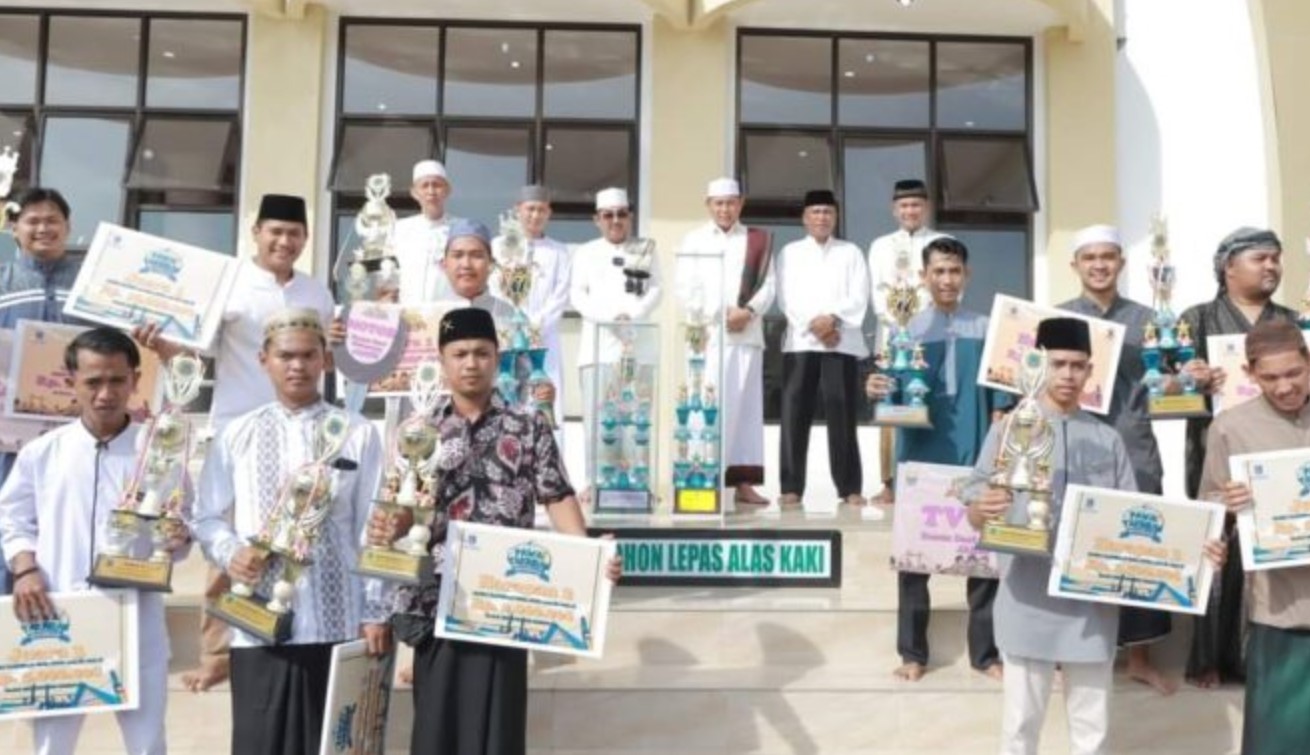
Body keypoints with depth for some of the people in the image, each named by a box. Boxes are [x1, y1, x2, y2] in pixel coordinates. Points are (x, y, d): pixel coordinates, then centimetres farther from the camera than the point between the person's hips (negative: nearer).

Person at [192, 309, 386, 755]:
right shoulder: (237, 435, 6)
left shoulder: (358, 435, 1)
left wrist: (375, 613, -1)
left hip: (336, 622, -1)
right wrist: (230, 553, -11)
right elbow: (208, 518, 10)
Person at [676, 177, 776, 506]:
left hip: (747, 334, 1)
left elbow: (768, 285, 7)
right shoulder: (693, 241, 12)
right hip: (706, 334, -1)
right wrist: (716, 317, -8)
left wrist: (749, 311, -11)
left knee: (746, 405, 0)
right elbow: (685, 288, 3)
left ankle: (743, 481, 2)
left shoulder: (757, 240, 14)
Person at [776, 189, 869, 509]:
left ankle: (850, 487, 1)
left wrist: (833, 319, -14)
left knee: (841, 415, -4)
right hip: (800, 341, 0)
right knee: (795, 415, -5)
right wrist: (813, 325, -11)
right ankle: (791, 487, -2)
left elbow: (859, 298, 3)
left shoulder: (851, 253, 15)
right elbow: (787, 297, 2)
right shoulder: (790, 252, 15)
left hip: (843, 343, 0)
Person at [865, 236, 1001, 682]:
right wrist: (877, 390, -22)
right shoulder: (906, 330, 2)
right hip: (920, 457, -1)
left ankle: (985, 651, 19)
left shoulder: (985, 331, 5)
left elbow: (998, 398, 4)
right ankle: (913, 652, 16)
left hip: (974, 459, 1)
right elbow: (895, 397, 0)